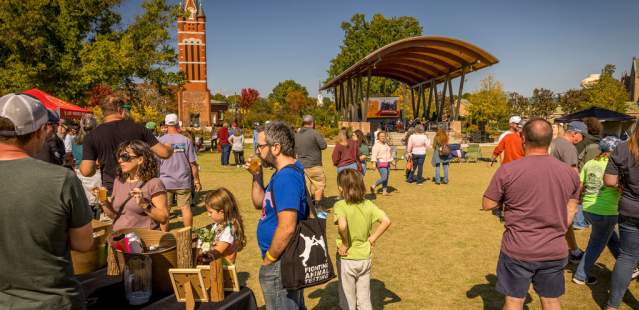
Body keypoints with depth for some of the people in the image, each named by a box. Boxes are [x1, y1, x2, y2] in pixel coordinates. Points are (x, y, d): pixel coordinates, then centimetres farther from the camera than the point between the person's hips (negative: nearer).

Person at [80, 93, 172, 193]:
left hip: (111, 190, 0)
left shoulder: (92, 136, -2)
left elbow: (86, 171, -6)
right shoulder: (137, 128, -3)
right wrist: (169, 148, 19)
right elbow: (164, 153, -4)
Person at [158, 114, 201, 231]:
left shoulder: (160, 141, -3)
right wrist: (197, 180, 6)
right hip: (183, 181, 0)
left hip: (165, 182, 0)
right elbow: (193, 163, -3)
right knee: (185, 207, 6)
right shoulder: (186, 140, -4)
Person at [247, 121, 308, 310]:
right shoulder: (291, 171, 8)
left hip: (280, 264, -10)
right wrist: (257, 176, 2)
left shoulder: (286, 177, -24)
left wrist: (268, 259, -17)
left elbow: (287, 228, -30)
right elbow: (259, 203, 17)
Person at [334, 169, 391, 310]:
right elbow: (386, 221, -9)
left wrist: (344, 244, -20)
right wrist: (372, 239, -2)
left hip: (347, 259, -4)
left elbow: (342, 226, -36)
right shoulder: (368, 204, -4)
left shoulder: (340, 205, -18)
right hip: (365, 258, 4)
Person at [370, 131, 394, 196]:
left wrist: (392, 161, 22)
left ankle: (384, 191, 12)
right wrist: (374, 164, -25)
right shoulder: (376, 145, -9)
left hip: (387, 163, 8)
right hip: (381, 163, -8)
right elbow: (374, 155, -16)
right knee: (384, 178, -14)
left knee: (386, 178, 6)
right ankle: (373, 187, 0)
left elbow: (389, 154, 26)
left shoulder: (386, 145, 17)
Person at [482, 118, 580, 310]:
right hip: (555, 251, 3)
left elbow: (487, 205, -6)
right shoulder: (570, 173, -2)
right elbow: (570, 214, 7)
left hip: (518, 250, -3)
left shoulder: (507, 171, -15)